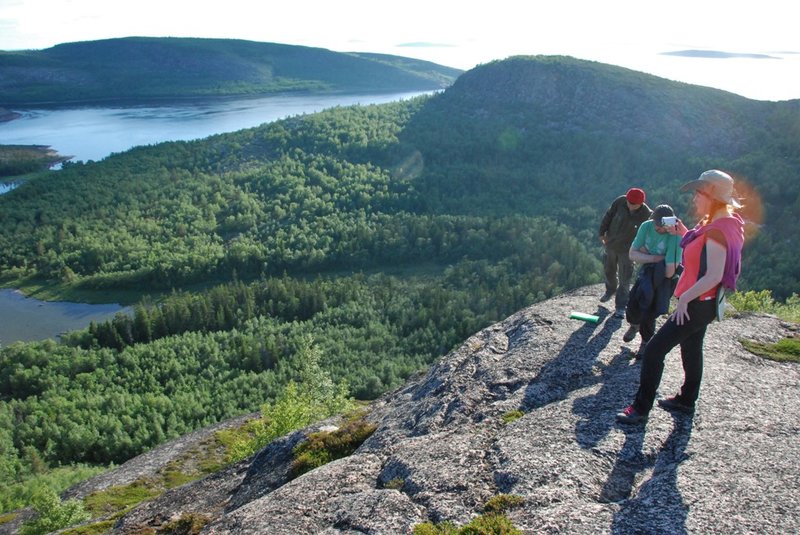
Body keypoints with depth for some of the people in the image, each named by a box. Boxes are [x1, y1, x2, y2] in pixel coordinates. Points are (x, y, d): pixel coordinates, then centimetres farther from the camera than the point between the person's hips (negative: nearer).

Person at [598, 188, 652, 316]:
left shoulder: (646, 214, -21)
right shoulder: (620, 201, -16)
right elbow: (608, 216, -3)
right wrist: (602, 232, 0)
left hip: (627, 250, -3)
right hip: (610, 244, 3)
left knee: (624, 280, -1)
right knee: (608, 270, 24)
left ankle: (621, 307, 10)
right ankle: (611, 289, 52)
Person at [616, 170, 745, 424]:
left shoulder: (717, 231, -24)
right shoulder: (716, 224, 6)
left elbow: (714, 276, -29)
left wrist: (684, 298, -25)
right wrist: (685, 234, 5)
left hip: (698, 305, -10)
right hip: (700, 302, 11)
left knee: (654, 350, -7)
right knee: (691, 348, 24)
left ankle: (641, 408, 1)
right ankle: (686, 400, 41)